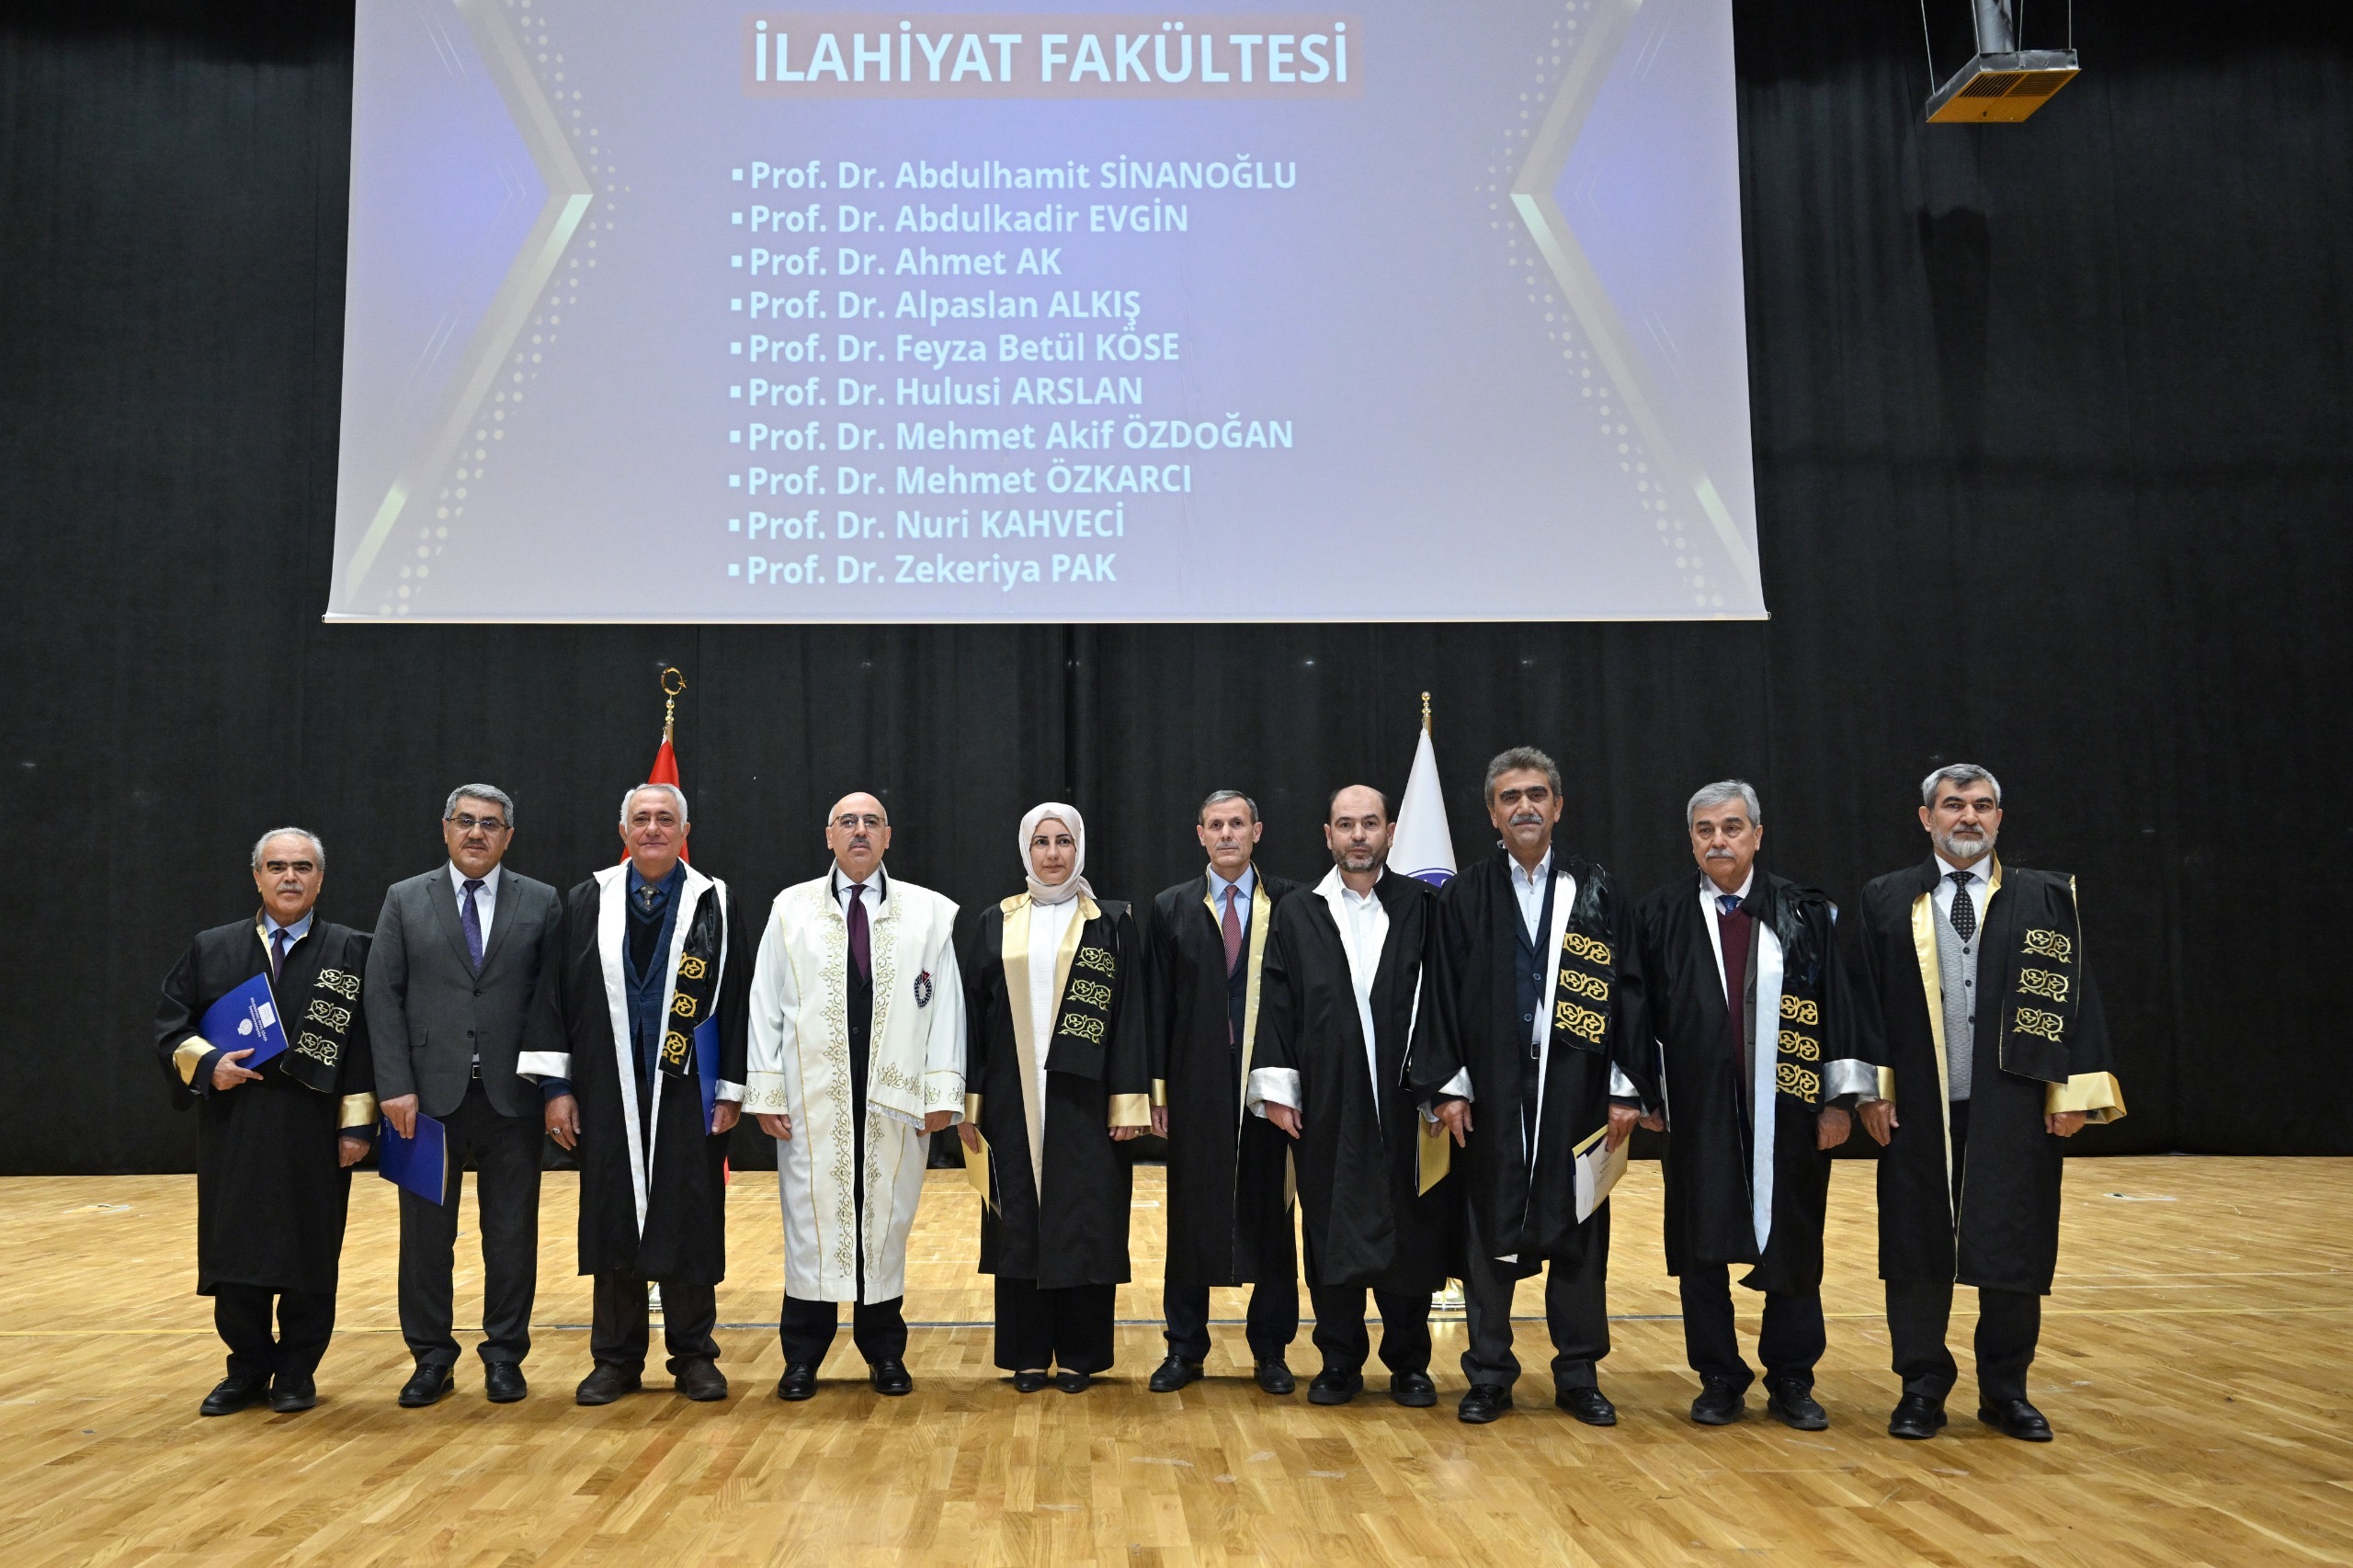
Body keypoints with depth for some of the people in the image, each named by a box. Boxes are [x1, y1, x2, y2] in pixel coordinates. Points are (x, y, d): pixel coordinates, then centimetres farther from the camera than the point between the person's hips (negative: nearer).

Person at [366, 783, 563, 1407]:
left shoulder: (540, 903, 3)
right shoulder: (405, 900, 5)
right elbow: (383, 998, 0)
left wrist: (556, 1089, -5)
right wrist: (396, 1087, -8)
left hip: (512, 1095, 0)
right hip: (430, 1094, 1)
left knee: (512, 1234, 7)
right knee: (426, 1233, 8)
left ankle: (505, 1356, 20)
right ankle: (432, 1359, 22)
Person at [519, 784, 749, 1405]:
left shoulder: (716, 904, 3)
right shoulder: (586, 903, 6)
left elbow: (734, 1000, 2)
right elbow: (555, 995, 5)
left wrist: (731, 1091, -2)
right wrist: (556, 1086, -1)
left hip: (688, 1093, -1)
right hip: (608, 1095, 1)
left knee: (690, 1225, 4)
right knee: (613, 1223, 7)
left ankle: (693, 1355, 17)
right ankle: (616, 1358, 18)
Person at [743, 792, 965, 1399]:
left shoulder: (929, 912, 5)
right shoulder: (790, 909, 6)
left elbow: (947, 1006, 2)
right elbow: (766, 1005, 4)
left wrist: (943, 1091, -3)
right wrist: (766, 1092, -2)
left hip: (896, 1096, 0)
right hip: (812, 1098, 0)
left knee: (886, 1219, 7)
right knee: (812, 1219, 3)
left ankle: (884, 1352, 20)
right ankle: (802, 1356, 15)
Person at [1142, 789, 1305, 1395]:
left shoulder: (1292, 906, 1)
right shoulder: (1171, 909, 6)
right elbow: (1158, 1003, 4)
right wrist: (1158, 1086, -1)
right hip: (1197, 1089, 1)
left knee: (1270, 1216, 7)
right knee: (1192, 1218, 7)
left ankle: (1271, 1349, 20)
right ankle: (1185, 1349, 20)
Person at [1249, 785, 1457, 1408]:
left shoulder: (1422, 906, 4)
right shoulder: (1296, 915, 7)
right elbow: (1278, 1005, 5)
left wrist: (1449, 1087, -4)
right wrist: (1277, 1088, -2)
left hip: (1406, 1102, 0)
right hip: (1327, 1104, 1)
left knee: (1411, 1232, 5)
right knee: (1331, 1233, 5)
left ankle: (1408, 1362, 20)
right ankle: (1340, 1363, 18)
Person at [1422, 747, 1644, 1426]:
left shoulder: (1596, 890, 5)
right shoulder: (1464, 895, 3)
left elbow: (1625, 991, 3)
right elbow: (1445, 998, 2)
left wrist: (1625, 1089, -2)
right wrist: (1449, 1084, -6)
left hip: (1575, 1086, 1)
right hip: (1493, 1088, 0)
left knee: (1579, 1230, 6)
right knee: (1489, 1229, 4)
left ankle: (1579, 1374, 19)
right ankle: (1489, 1375, 15)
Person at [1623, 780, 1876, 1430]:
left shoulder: (1806, 914, 1)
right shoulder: (1660, 915, 2)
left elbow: (1839, 1005, 1)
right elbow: (1639, 1011, 5)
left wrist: (1839, 1099, -2)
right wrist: (1643, 1096, 2)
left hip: (1788, 1112, 0)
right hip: (1698, 1112, 0)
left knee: (1791, 1248, 8)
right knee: (1702, 1250, 6)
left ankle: (1791, 1381, 23)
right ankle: (1719, 1381, 20)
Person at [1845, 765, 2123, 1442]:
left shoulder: (2045, 899, 5)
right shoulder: (1885, 902, 4)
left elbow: (2074, 995, 2)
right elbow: (1864, 1002, 3)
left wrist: (2074, 1090, -4)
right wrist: (1871, 1087, -3)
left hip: (2014, 1108, 0)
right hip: (1917, 1109, 0)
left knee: (2013, 1250, 5)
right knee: (1918, 1247, 5)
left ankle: (2006, 1390, 21)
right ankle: (1923, 1387, 19)